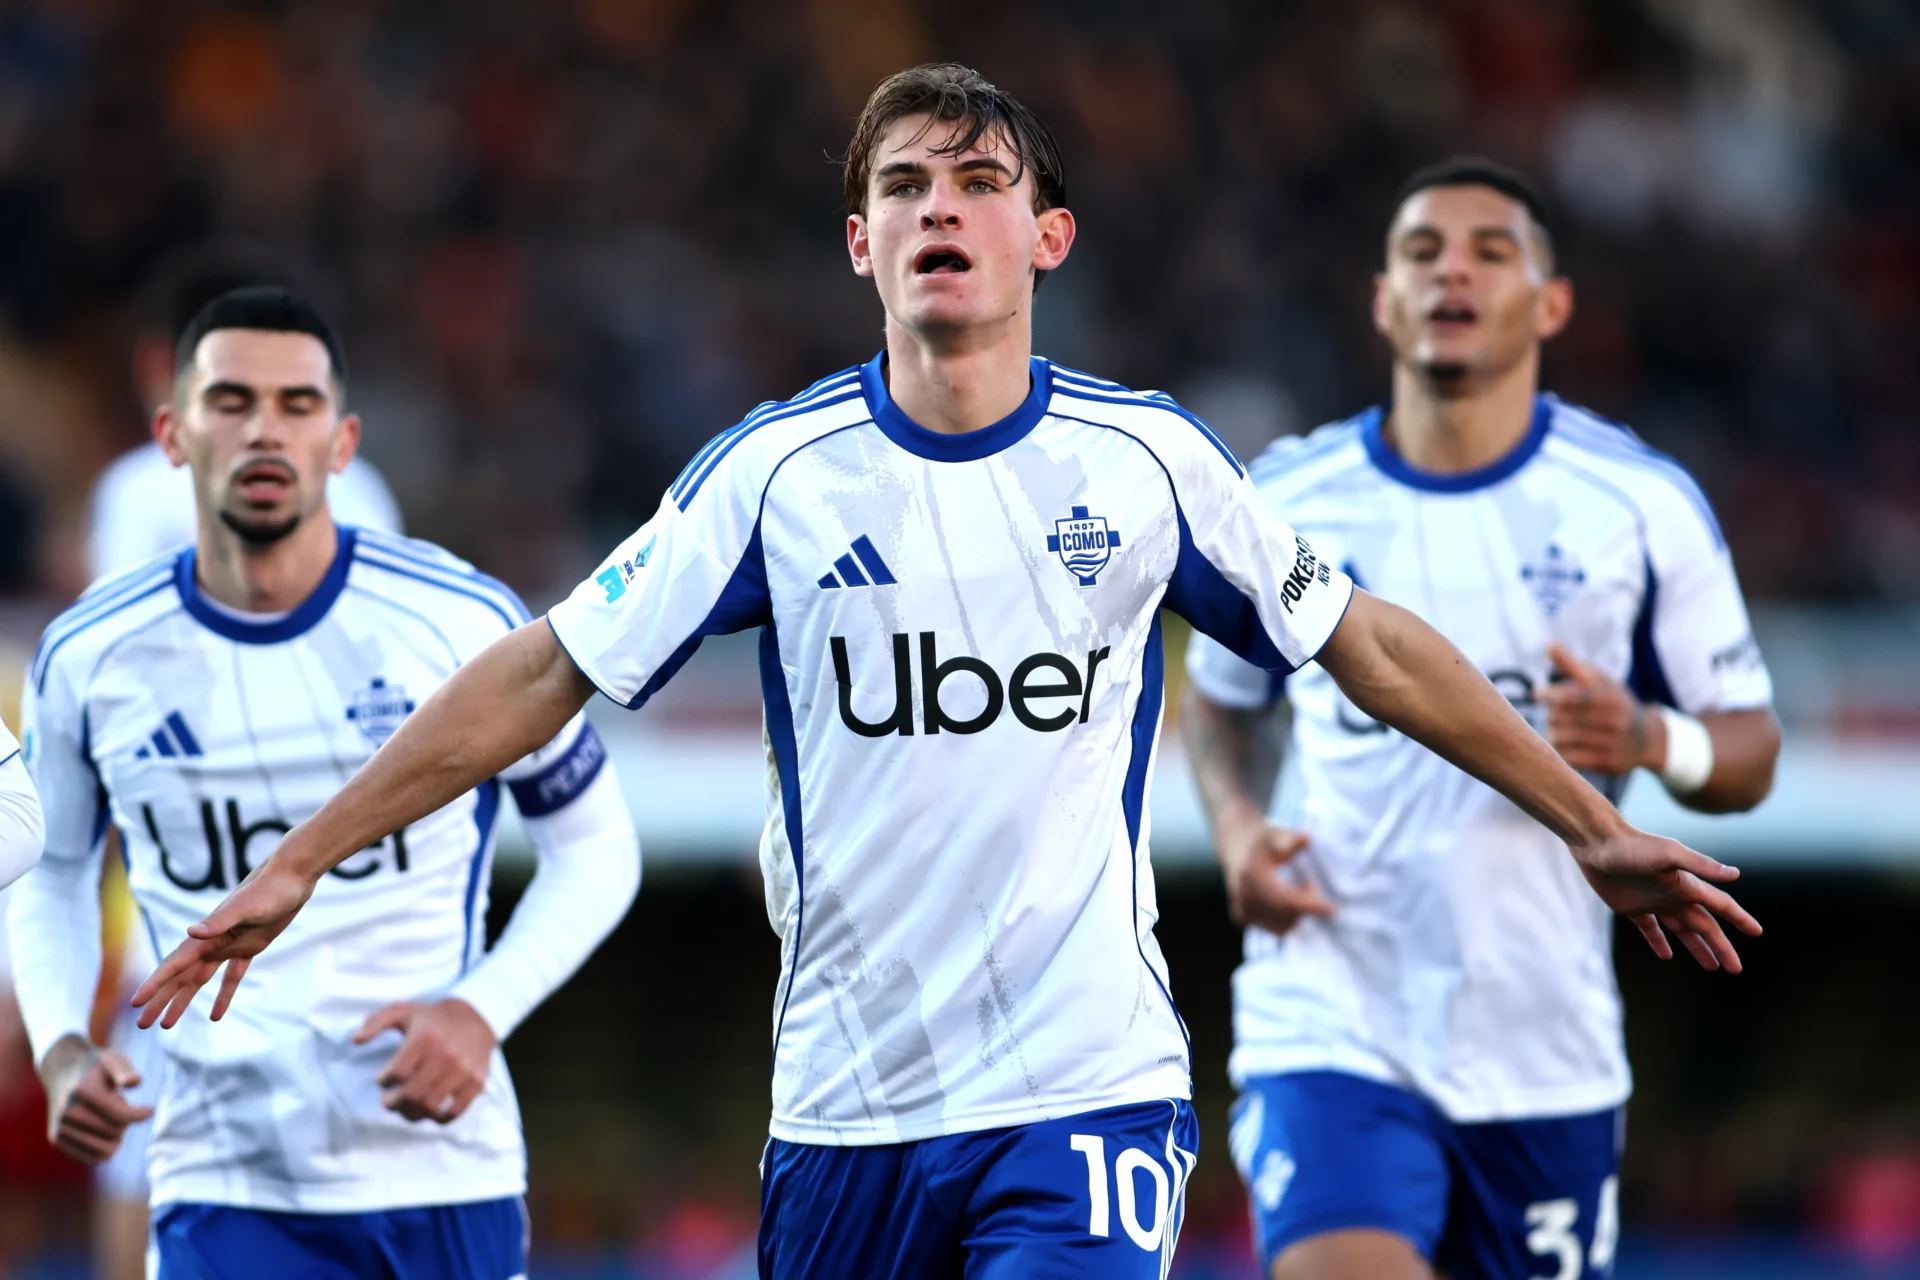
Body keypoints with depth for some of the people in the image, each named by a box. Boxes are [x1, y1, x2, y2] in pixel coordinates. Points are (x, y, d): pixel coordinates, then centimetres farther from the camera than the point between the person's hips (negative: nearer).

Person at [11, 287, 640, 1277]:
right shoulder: (88, 661, 0)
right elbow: (52, 870, 18)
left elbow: (595, 846, 5)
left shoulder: (463, 626, -5)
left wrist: (483, 1010, -11)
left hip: (443, 1173, 0)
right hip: (223, 1187, 0)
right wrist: (60, 1046, 0)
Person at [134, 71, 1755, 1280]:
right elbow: (543, 677, 3)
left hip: (1087, 1092, -2)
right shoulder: (782, 471, 0)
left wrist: (1595, 824, 15)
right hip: (846, 1098, 2)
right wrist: (302, 861, 0)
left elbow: (1373, 650, 12)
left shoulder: (1145, 458, 0)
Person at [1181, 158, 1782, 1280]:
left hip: (1547, 1049, 1)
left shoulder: (1644, 504, 0)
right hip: (1329, 1026, -1)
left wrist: (1651, 742, -18)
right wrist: (1237, 826, 1)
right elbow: (1223, 696, 22)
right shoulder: (1286, 504, 3)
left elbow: (1751, 749, 5)